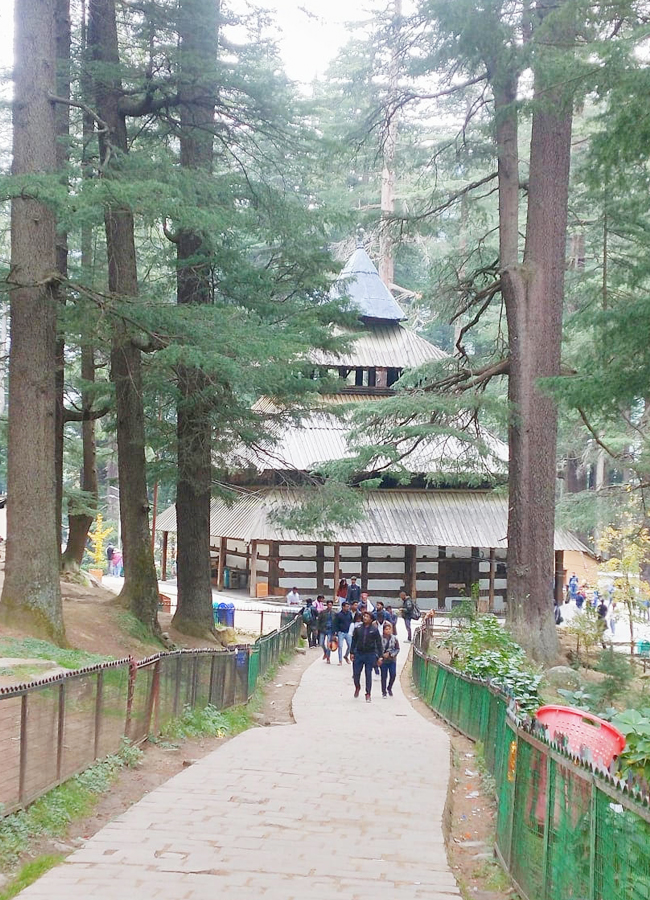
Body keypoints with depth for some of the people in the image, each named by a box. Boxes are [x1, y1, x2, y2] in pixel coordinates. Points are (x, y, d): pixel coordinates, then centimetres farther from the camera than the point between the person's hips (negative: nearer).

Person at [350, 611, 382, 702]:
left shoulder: (374, 629, -3)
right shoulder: (358, 628, 2)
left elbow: (378, 643, 0)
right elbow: (354, 641, 8)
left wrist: (379, 656, -4)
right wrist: (352, 652, 3)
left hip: (370, 654, -2)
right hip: (358, 654, 2)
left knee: (368, 675, 2)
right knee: (356, 674, 4)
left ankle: (368, 694, 12)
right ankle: (357, 687, 34)